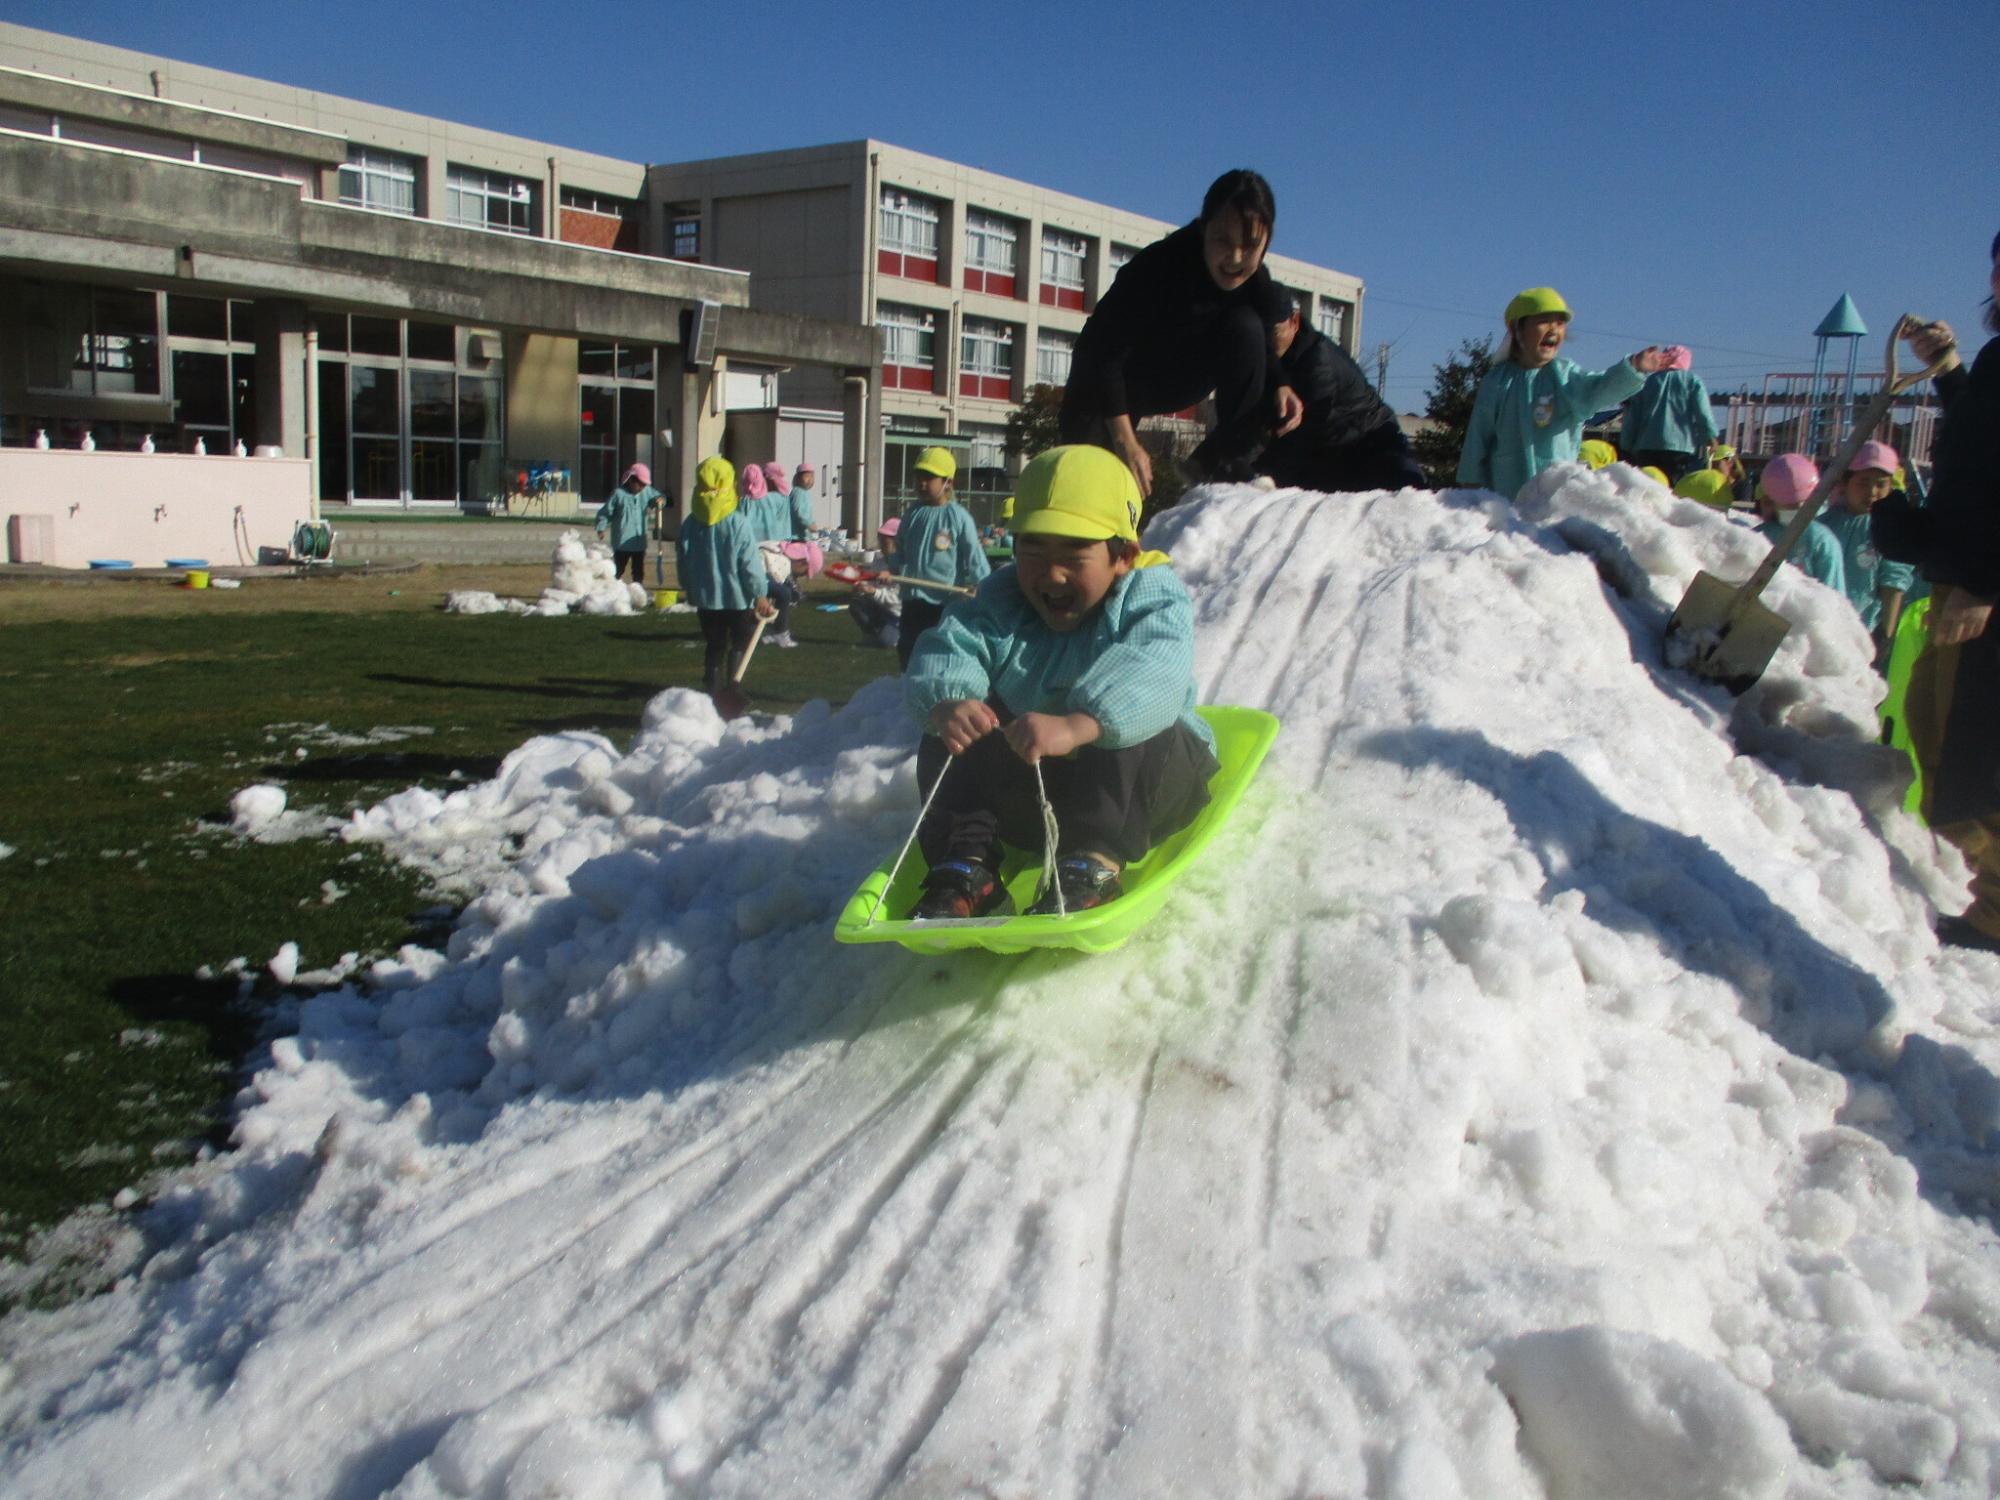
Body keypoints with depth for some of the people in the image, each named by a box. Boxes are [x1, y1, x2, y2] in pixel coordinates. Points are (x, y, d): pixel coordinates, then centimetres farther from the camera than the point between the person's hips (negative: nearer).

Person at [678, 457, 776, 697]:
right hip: (737, 596, -4)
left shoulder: (690, 523, -2)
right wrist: (760, 594, -8)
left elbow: (683, 563, 6)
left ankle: (713, 692, 13)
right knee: (739, 645, 11)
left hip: (705, 598, 4)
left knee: (714, 647, 16)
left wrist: (691, 591, 19)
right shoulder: (737, 521, -15)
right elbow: (750, 562, -15)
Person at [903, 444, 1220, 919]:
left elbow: (1150, 677, -37)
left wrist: (1076, 727, -58)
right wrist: (947, 705, -44)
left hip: (1129, 791, -3)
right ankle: (966, 863, -22)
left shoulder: (1153, 599, -14)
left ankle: (1093, 864, -36)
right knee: (944, 742, -16)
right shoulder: (1002, 599, 0)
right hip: (1024, 796, 4)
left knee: (1140, 739, -33)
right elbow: (947, 652, -19)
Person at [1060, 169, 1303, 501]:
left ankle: (1226, 464, -18)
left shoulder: (1257, 283, -16)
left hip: (1179, 379, 4)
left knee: (1246, 327, -23)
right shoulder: (1157, 268, -32)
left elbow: (1265, 353, -1)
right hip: (1106, 384, -4)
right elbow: (1100, 350, -30)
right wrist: (1125, 441, -34)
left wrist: (1280, 387, -26)